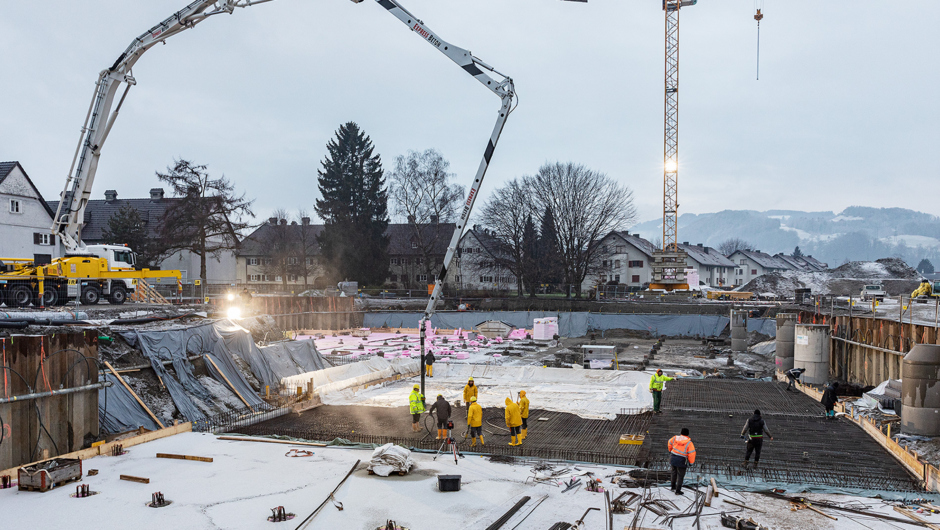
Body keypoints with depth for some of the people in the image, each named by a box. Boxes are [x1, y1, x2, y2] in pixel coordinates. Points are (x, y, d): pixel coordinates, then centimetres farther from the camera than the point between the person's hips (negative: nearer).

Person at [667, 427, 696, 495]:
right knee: (680, 475, 5)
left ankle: (673, 486, 37)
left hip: (673, 458, 5)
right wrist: (691, 462, -1)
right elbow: (692, 453, -16)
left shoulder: (675, 438, -3)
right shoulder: (689, 443, -15)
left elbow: (670, 443, 16)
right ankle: (678, 491, 6)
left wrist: (670, 450, 36)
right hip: (681, 461, -5)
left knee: (674, 472, 25)